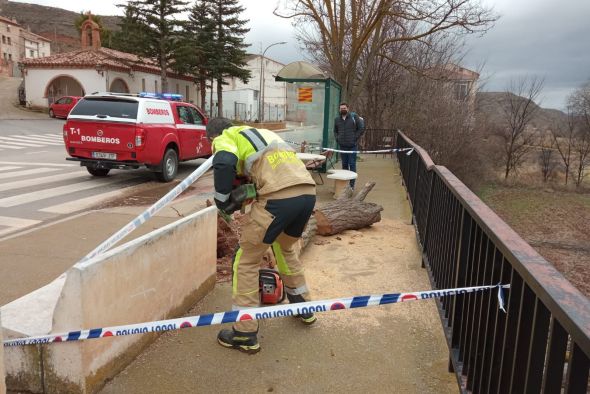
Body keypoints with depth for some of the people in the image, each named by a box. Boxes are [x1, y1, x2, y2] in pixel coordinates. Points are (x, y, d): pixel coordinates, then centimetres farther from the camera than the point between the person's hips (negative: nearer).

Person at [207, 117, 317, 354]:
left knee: (246, 261, 9)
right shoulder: (260, 133, 35)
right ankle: (303, 307, 44)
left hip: (280, 196, -7)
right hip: (308, 192, 8)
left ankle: (245, 333, 15)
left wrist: (224, 203, 3)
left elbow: (224, 164, -10)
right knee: (285, 248, 32)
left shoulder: (224, 139, 14)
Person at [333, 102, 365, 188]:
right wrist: (337, 139, 9)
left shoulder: (354, 117, -2)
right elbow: (335, 131, 25)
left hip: (352, 145, -4)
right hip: (342, 146, 4)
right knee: (344, 164, 11)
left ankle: (352, 184, 3)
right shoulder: (337, 119, 10)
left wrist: (355, 138, -6)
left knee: (352, 164, -3)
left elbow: (361, 129, -1)